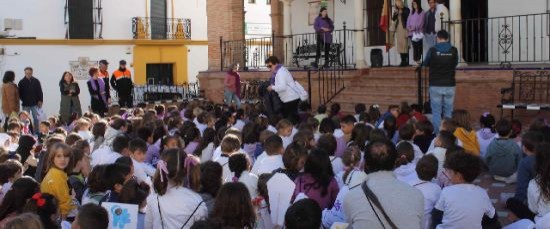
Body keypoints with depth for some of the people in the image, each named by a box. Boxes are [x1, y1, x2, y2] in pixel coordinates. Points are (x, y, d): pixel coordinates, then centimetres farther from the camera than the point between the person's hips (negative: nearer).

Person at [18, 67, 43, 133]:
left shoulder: (36, 81, 2)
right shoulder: (21, 82, 0)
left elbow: (40, 92, 5)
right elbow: (19, 93, 4)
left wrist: (40, 101, -3)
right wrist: (23, 99, -6)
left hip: (35, 104, 1)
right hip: (25, 105, -1)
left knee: (36, 119, 5)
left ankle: (36, 132, 14)